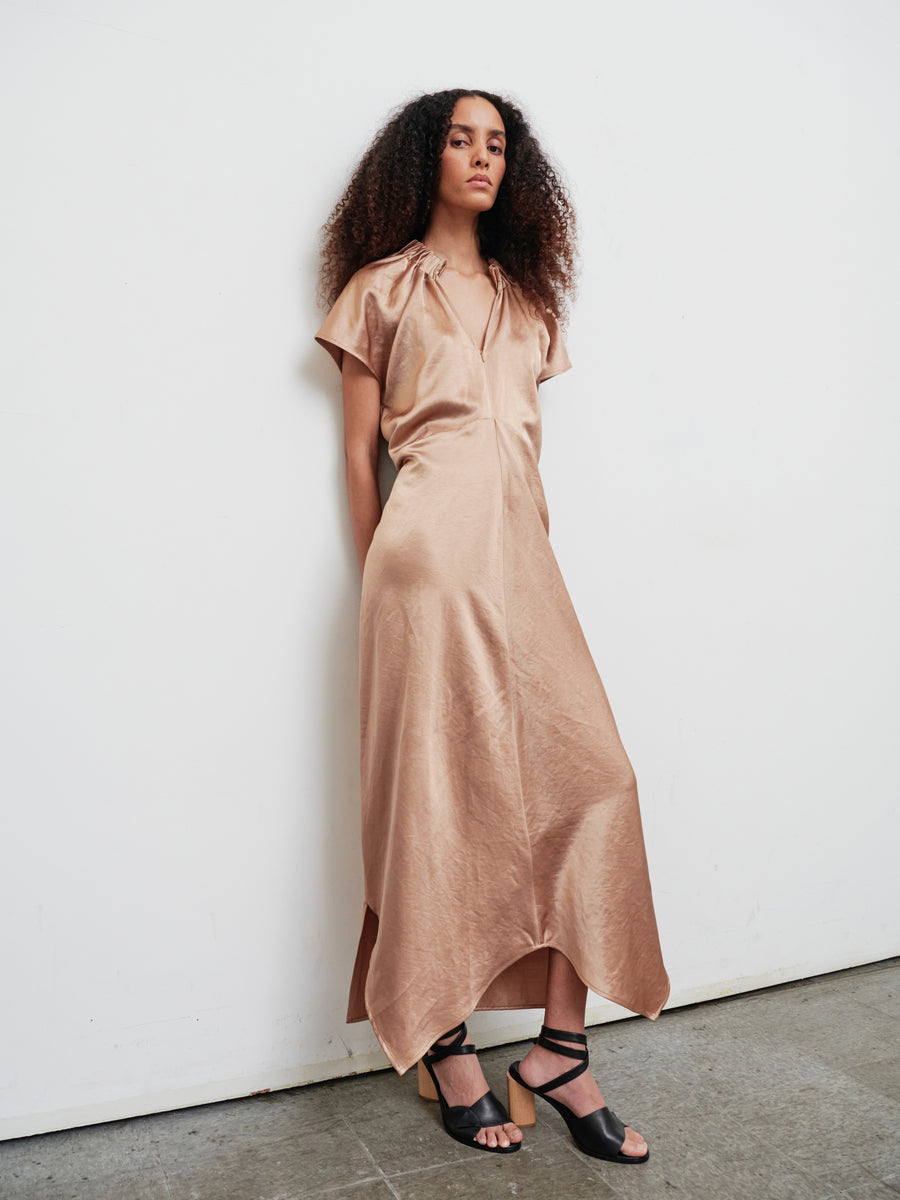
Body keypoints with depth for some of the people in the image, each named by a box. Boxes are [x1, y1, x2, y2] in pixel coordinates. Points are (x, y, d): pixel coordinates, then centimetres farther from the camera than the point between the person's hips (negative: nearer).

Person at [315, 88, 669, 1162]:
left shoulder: (526, 297, 24)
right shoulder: (382, 287, 10)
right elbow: (359, 452, 7)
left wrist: (532, 544, 16)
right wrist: (380, 580, 3)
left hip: (523, 550, 5)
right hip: (435, 542, -5)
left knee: (584, 776, -4)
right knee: (444, 790, -4)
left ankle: (560, 1048, 6)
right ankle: (445, 1048, 12)